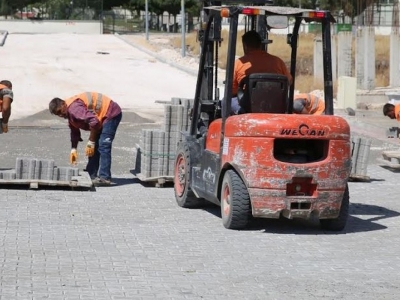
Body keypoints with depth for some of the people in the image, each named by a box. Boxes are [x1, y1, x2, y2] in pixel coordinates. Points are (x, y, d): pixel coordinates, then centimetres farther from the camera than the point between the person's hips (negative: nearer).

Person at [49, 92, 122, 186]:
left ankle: (105, 178, -19)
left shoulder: (73, 108, -26)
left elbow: (93, 121, -33)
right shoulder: (69, 112, 8)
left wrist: (90, 143, -26)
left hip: (111, 114, -11)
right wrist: (73, 149, 9)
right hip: (102, 117, 11)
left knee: (103, 146, -17)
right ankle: (91, 176, 15)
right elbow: (75, 132, 18)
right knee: (95, 147, 11)